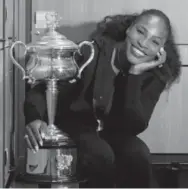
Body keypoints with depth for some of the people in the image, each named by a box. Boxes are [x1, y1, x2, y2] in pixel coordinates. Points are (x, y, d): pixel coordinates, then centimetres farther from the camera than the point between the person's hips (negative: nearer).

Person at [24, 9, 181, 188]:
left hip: (113, 133, 3)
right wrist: (35, 118, -44)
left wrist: (135, 74, -30)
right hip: (75, 125, -3)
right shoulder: (93, 51, -21)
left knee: (139, 156, -29)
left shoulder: (154, 76, -11)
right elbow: (42, 89, -21)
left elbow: (135, 126, -22)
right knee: (101, 157, -34)